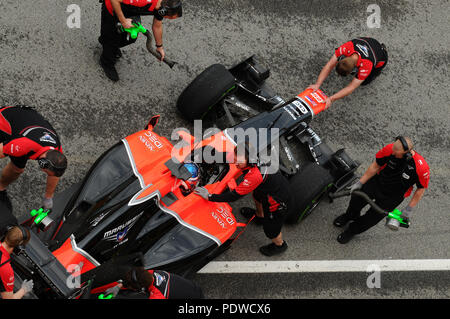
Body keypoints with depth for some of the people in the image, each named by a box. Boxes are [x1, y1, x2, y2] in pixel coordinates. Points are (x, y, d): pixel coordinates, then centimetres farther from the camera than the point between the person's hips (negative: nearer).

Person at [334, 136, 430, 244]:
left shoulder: (421, 167, -34)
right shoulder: (390, 149, -28)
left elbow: (421, 188, -14)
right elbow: (375, 166, -10)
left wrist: (409, 209, -8)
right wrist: (360, 183, -5)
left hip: (393, 195, -2)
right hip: (378, 181, 2)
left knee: (373, 217, 3)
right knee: (357, 199, -2)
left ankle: (353, 230, 37)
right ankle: (349, 216, 37)